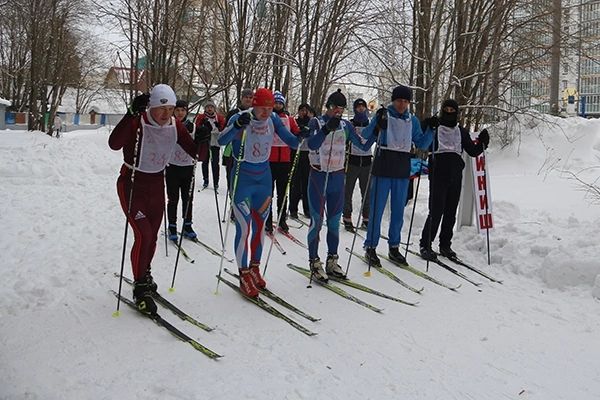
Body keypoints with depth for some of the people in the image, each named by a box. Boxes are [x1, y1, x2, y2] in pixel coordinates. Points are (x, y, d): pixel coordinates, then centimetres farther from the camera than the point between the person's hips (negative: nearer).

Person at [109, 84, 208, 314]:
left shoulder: (175, 126, -5)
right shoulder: (137, 123, -21)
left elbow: (197, 154, -5)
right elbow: (114, 144, -39)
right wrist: (132, 114, -45)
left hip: (156, 185, 5)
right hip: (132, 185, -5)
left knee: (152, 236, 15)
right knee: (143, 235, -15)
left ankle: (144, 276, 41)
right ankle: (140, 289, 0)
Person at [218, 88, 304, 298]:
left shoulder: (273, 119, -2)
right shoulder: (240, 118, -16)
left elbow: (292, 142, 2)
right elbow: (222, 141, -30)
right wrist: (237, 126, -47)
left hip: (264, 177, 5)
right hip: (242, 178, -5)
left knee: (260, 226, 11)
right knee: (244, 227, -7)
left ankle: (254, 268, 27)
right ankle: (244, 276, 4)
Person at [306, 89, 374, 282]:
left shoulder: (346, 125, 7)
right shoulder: (317, 122, -6)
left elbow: (364, 145, 7)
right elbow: (312, 145, -23)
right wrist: (327, 128, -36)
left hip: (337, 177, 4)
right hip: (318, 176, -4)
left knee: (334, 222, 10)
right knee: (317, 221, -1)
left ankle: (332, 260, 21)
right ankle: (314, 262, 9)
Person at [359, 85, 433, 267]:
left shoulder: (412, 120, 10)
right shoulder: (383, 115, -2)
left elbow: (421, 144, 13)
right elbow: (365, 135, -9)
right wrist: (377, 122, -25)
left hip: (402, 170, 4)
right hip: (383, 167, -4)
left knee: (399, 210, 9)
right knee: (377, 208, -3)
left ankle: (394, 247, 20)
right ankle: (370, 247, 6)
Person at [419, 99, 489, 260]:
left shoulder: (462, 132, 16)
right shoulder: (434, 128, 5)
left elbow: (472, 151, 15)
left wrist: (482, 143, -3)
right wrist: (426, 127, -21)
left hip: (455, 175, 4)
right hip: (438, 173, -4)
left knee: (451, 212, 7)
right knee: (436, 211, -9)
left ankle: (445, 245, 18)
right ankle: (425, 244, 1)